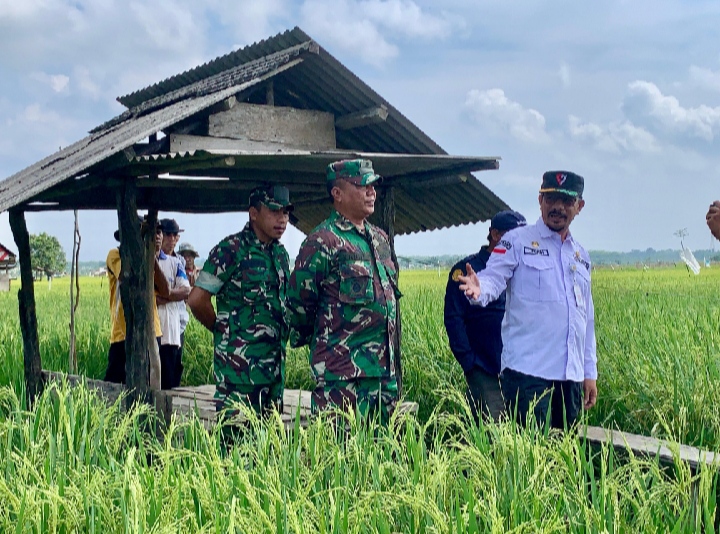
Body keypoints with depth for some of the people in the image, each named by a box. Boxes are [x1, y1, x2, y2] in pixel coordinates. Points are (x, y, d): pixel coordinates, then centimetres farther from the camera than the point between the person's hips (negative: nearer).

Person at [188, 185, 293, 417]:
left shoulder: (280, 253, 13)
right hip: (239, 363, -7)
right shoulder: (231, 250, -10)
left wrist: (283, 335, 13)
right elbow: (197, 299, -11)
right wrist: (223, 331, 2)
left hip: (275, 362, 7)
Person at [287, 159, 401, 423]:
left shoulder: (380, 239, 16)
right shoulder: (323, 241, -10)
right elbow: (299, 300, -6)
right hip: (343, 373, -8)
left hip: (385, 369, 8)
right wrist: (318, 344, 7)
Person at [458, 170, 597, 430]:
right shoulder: (517, 241, 2)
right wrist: (478, 289, -36)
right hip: (527, 370, -6)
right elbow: (493, 279, -12)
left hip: (571, 376, 6)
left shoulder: (581, 256, 20)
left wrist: (590, 372, 19)